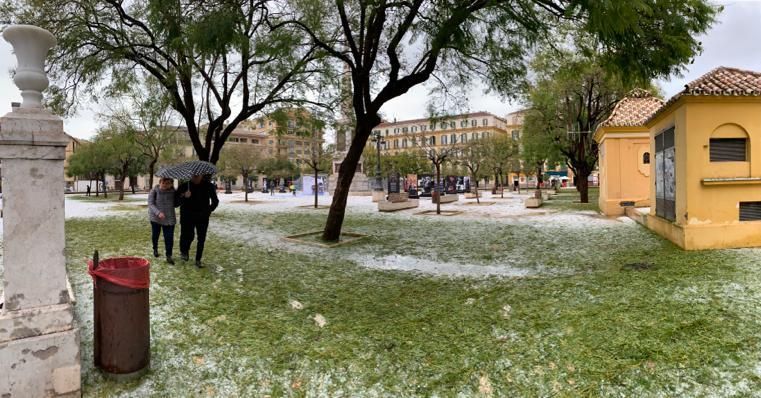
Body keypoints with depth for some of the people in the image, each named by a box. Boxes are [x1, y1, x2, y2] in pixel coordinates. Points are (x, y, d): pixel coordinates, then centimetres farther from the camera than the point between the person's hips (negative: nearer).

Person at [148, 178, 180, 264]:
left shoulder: (173, 192, 0)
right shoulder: (154, 191, -8)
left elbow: (176, 204, 7)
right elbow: (150, 204, -13)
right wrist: (158, 213, -28)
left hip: (169, 218, 1)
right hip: (155, 217, -1)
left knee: (169, 237, -5)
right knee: (155, 235, 16)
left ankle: (169, 256, 3)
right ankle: (155, 249, 43)